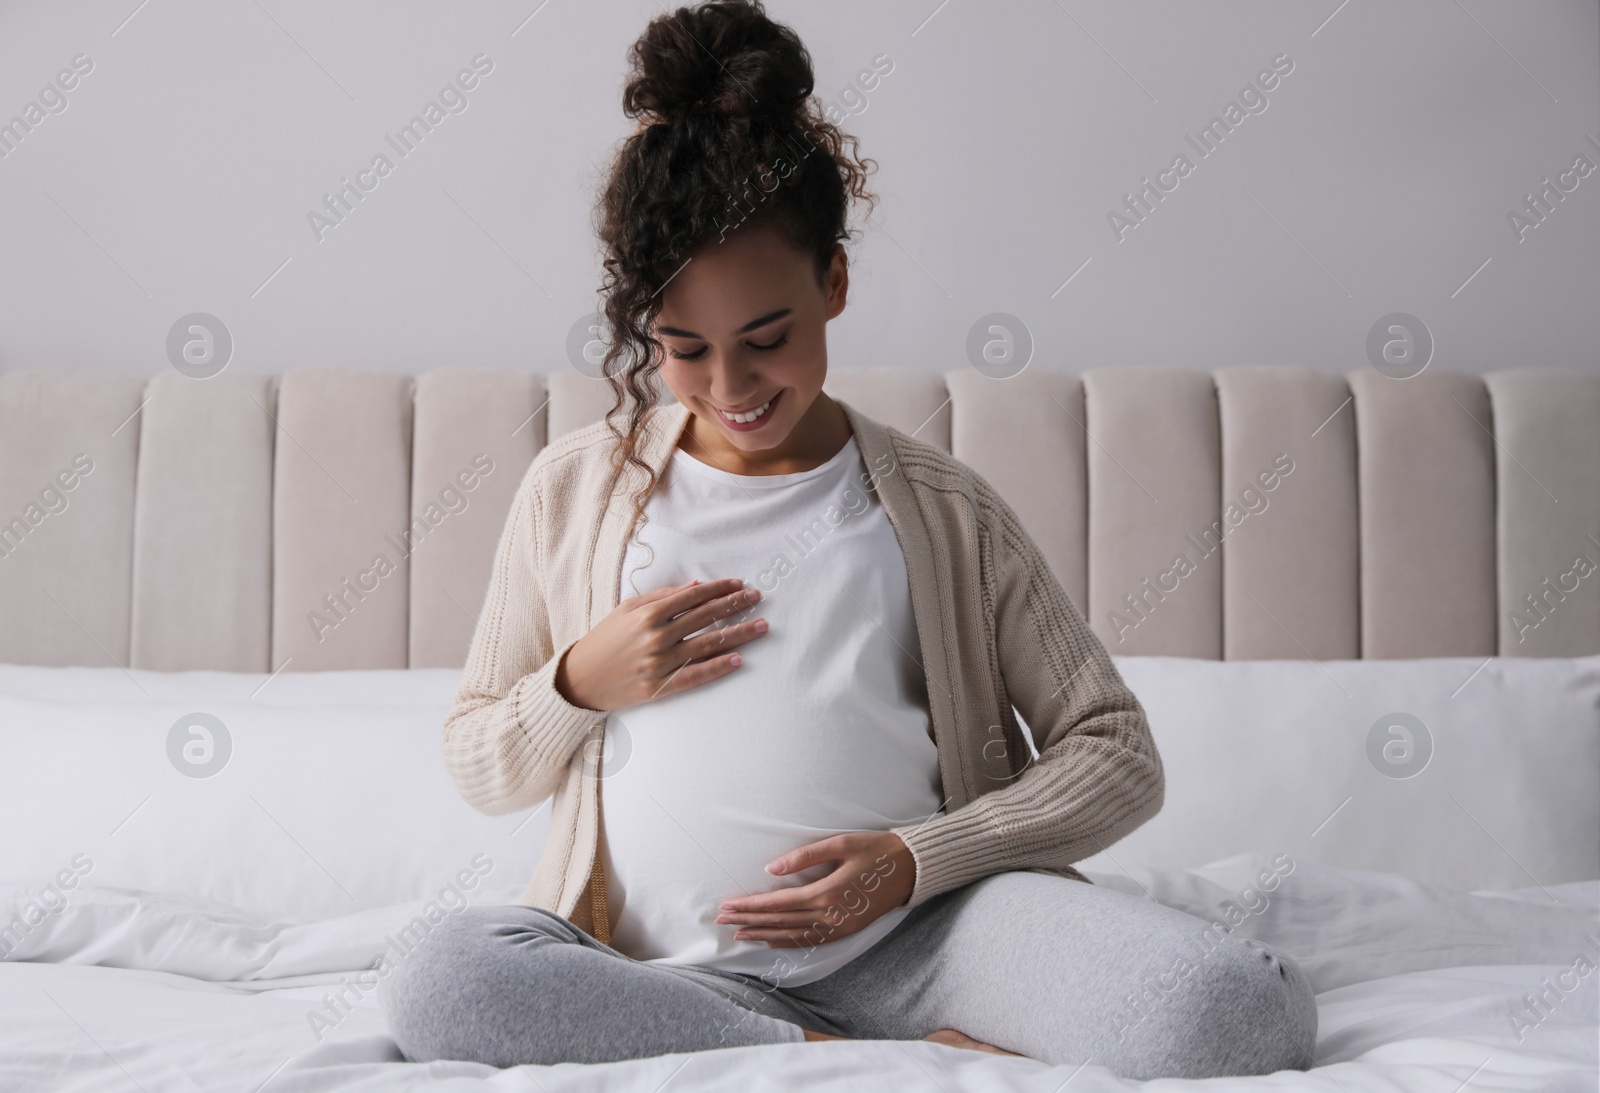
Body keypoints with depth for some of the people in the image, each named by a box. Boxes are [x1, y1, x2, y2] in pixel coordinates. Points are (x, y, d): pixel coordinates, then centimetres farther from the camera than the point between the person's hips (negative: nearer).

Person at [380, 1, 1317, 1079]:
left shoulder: (937, 504, 11)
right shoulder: (574, 488, 14)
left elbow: (1118, 756, 8)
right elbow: (480, 768, 20)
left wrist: (913, 859, -7)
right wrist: (580, 685, -2)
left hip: (912, 938, -1)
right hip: (670, 965, 2)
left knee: (1244, 1009, -27)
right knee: (441, 985, -33)